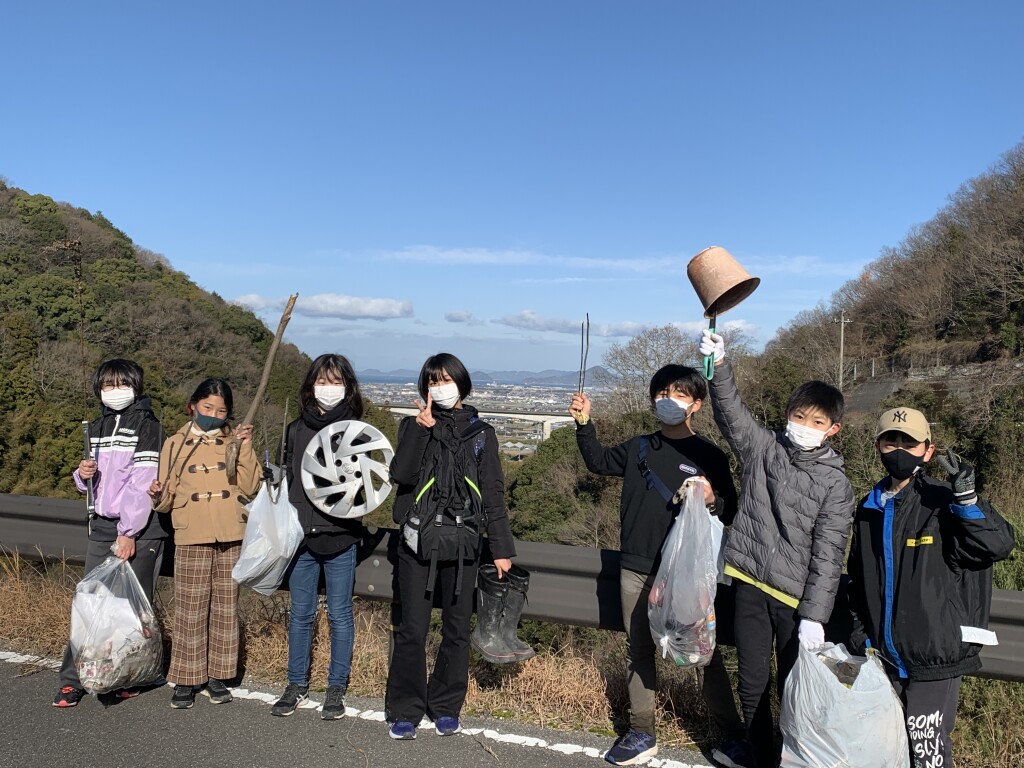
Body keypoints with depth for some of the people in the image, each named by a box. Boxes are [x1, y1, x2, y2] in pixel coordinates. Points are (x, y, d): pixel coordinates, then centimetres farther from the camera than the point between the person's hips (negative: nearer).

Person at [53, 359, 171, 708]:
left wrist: (129, 532, -17)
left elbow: (144, 483, -13)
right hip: (102, 526, 6)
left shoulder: (148, 427, -6)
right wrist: (83, 473, -2)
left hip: (140, 528, -6)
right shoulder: (97, 428, 15)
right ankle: (72, 679, 9)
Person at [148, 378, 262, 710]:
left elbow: (249, 488, -3)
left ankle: (217, 675, 19)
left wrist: (245, 450, -11)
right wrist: (158, 494, -16)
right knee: (190, 608, 0)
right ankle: (186, 679, 12)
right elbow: (168, 496, 6)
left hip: (231, 536, 1)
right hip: (191, 537, -1)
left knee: (225, 605, 8)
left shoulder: (236, 441, 7)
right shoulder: (176, 443, 5)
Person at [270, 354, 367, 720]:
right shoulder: (296, 429, 8)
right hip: (300, 536, 3)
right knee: (300, 613, 13)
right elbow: (287, 479, 13)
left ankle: (337, 687, 22)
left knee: (340, 614, 8)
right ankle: (297, 683, 28)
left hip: (340, 537, -3)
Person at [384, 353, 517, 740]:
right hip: (417, 541, -1)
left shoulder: (481, 433, 8)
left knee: (457, 628, 8)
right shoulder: (414, 426, 6)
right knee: (412, 628, 1)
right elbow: (401, 474, -11)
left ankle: (445, 707, 25)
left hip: (462, 545, 1)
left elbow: (493, 494, 7)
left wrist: (501, 547, 3)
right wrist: (422, 428, -17)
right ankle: (405, 711, 16)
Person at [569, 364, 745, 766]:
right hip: (636, 570, 4)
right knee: (639, 650, 11)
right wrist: (584, 423, 6)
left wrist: (712, 500, -24)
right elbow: (599, 462, 20)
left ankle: (732, 733, 20)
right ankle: (641, 733, 22)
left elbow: (731, 513, -1)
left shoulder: (709, 455, -3)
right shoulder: (639, 447, 9)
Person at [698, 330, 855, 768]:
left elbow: (828, 554, -8)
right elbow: (730, 410, -11)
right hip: (750, 584, 3)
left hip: (796, 597, -2)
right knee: (752, 682, 14)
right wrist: (718, 364, -29)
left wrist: (814, 615, -14)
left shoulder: (835, 483, -4)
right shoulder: (763, 448, 3)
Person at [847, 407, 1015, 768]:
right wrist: (859, 623, 11)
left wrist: (966, 498, -33)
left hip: (934, 655, -5)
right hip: (882, 655, 5)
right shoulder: (870, 508, 7)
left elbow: (999, 545, -22)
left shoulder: (943, 502, -9)